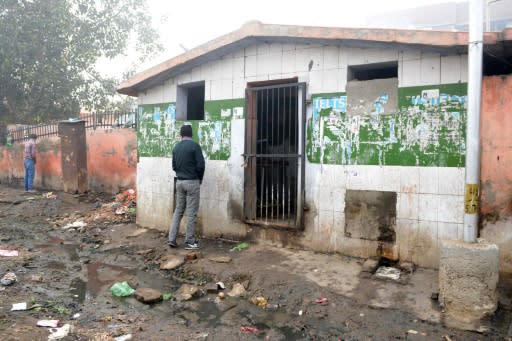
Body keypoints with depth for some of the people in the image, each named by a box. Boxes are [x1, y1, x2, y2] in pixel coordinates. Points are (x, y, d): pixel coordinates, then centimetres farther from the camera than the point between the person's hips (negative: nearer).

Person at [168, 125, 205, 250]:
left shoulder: (176, 148, 8)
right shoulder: (195, 146, -10)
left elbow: (174, 166, 12)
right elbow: (201, 165, -13)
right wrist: (200, 178, 2)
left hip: (179, 182, 6)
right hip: (192, 182, -6)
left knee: (178, 211, 13)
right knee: (191, 213, 0)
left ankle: (172, 239, 11)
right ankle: (190, 242, 4)